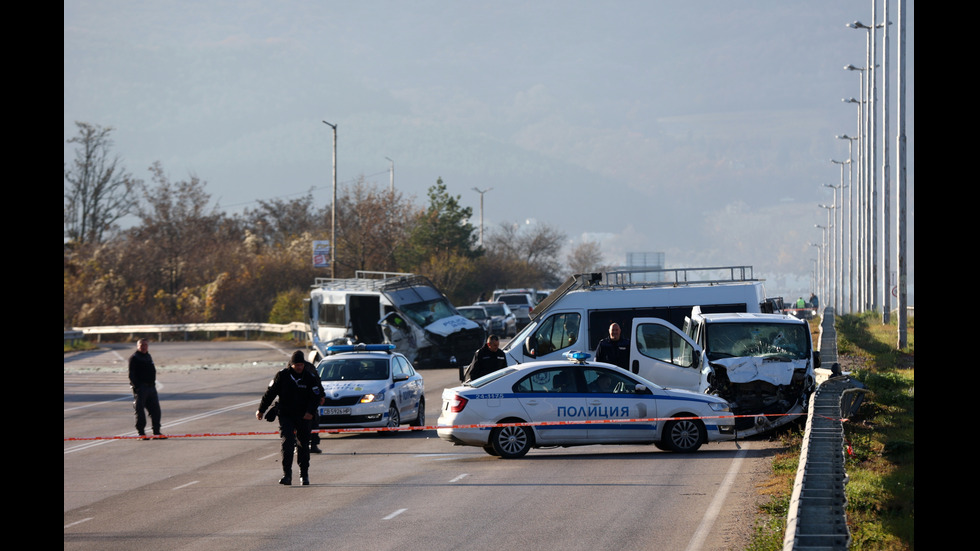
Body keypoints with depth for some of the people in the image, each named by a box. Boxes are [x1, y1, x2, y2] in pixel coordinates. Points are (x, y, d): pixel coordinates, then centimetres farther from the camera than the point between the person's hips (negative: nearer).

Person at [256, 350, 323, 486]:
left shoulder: (310, 378, -1)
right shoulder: (282, 375, -2)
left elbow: (316, 396, 0)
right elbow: (270, 393, 4)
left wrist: (311, 411, -16)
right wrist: (261, 410, 6)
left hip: (304, 417, 1)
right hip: (286, 416, -1)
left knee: (303, 446, 8)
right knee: (287, 444, -14)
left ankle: (304, 474, 22)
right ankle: (287, 475, -16)